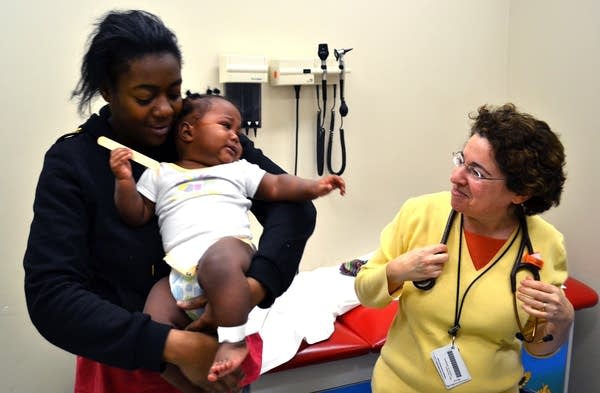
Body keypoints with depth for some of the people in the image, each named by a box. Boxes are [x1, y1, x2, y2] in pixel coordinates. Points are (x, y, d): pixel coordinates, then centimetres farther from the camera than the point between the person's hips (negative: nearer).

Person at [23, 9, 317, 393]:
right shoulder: (72, 163, -14)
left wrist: (257, 285, -32)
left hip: (218, 345, 2)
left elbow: (293, 205, -13)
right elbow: (50, 296, -21)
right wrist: (172, 345, -31)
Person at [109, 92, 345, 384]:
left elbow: (277, 187, 19)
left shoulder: (239, 169, 27)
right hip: (179, 275, 2)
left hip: (230, 248, -2)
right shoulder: (159, 174, 26)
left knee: (219, 257, -37)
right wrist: (124, 179, 5)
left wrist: (313, 187, 2)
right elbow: (136, 216, 20)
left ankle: (234, 341, -29)